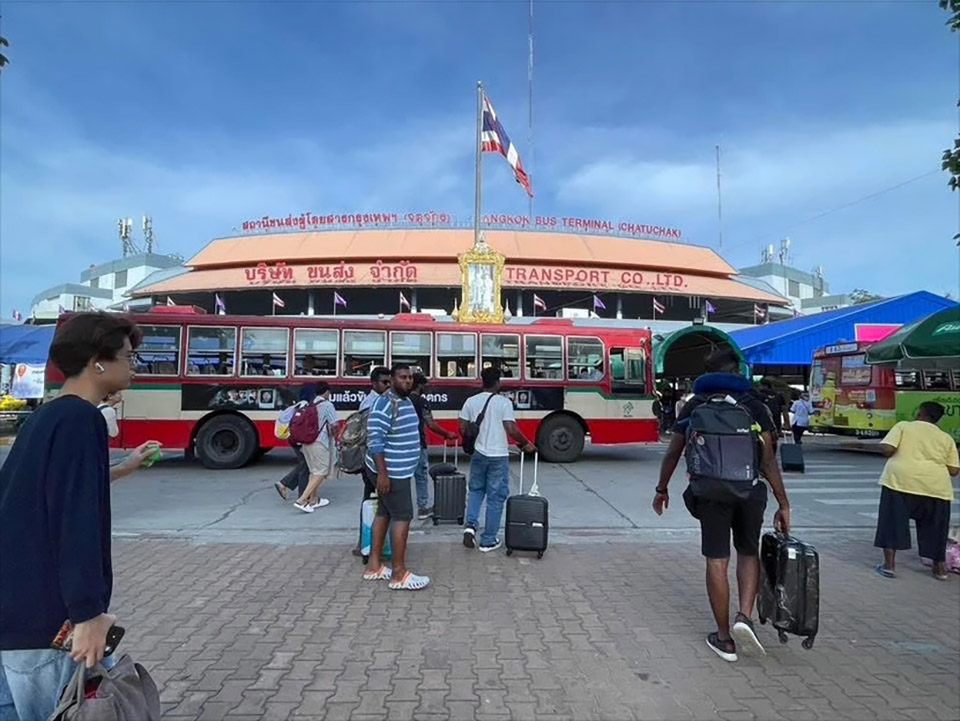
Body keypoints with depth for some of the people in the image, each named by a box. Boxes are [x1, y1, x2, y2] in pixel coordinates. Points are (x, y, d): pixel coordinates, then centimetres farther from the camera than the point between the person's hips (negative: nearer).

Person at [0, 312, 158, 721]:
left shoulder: (46, 416, 11)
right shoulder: (81, 419, -18)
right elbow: (75, 520, -25)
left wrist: (121, 470, 32)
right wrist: (88, 613, -23)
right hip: (42, 614, -9)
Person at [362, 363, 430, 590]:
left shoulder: (406, 401, 11)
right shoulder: (384, 404, -20)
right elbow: (375, 441, -24)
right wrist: (382, 473, -26)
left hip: (399, 470, 10)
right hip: (392, 471, -10)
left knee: (384, 513, 14)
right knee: (402, 516, -6)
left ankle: (374, 566, 23)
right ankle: (399, 574, 1)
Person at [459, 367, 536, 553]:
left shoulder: (471, 401, 2)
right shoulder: (504, 402, -10)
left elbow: (462, 428, 3)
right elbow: (511, 429, -16)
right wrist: (526, 444, -1)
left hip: (478, 454, 4)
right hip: (498, 456, -4)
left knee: (476, 490, 23)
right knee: (495, 497, 6)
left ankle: (471, 525, 3)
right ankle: (488, 541, 11)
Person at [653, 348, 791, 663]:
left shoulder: (694, 406, 7)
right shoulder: (753, 405, 5)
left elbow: (673, 454, 7)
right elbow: (768, 460, 0)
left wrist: (662, 489, 20)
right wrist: (783, 504, 5)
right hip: (750, 490, 1)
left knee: (717, 561, 7)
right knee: (748, 553, 21)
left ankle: (724, 638, 15)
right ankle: (745, 616, 4)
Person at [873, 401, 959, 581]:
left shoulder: (903, 426, 6)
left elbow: (887, 449, -6)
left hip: (901, 480, -3)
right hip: (935, 487, 3)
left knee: (892, 521, 6)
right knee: (934, 526, 19)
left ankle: (889, 565, 3)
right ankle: (940, 567, 29)